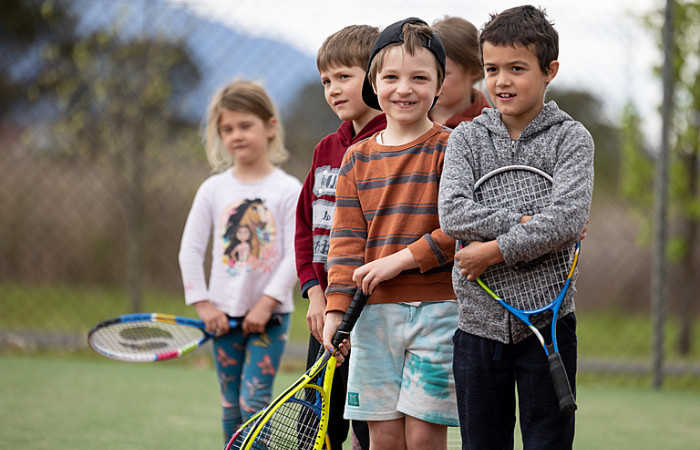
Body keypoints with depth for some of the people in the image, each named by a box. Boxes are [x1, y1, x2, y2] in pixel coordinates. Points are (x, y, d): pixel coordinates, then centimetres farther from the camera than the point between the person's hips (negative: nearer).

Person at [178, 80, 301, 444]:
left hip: (270, 314, -3)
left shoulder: (289, 190, -5)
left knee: (254, 399, -12)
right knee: (231, 407, 7)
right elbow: (190, 249, 3)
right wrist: (203, 304, -4)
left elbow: (296, 255, -10)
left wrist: (265, 304, -14)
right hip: (224, 315, 3)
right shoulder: (213, 189, 3)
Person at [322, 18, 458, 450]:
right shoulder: (357, 159, 11)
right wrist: (337, 307, -1)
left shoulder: (450, 150, -3)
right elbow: (346, 239, 8)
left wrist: (403, 259, -15)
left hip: (436, 307, -4)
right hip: (374, 312, 4)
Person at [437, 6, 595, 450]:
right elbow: (452, 213, -11)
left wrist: (495, 251, -18)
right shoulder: (467, 137, 5)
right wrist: (526, 224, -17)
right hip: (479, 318, 2)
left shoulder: (571, 138, -2)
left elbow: (568, 219, -17)